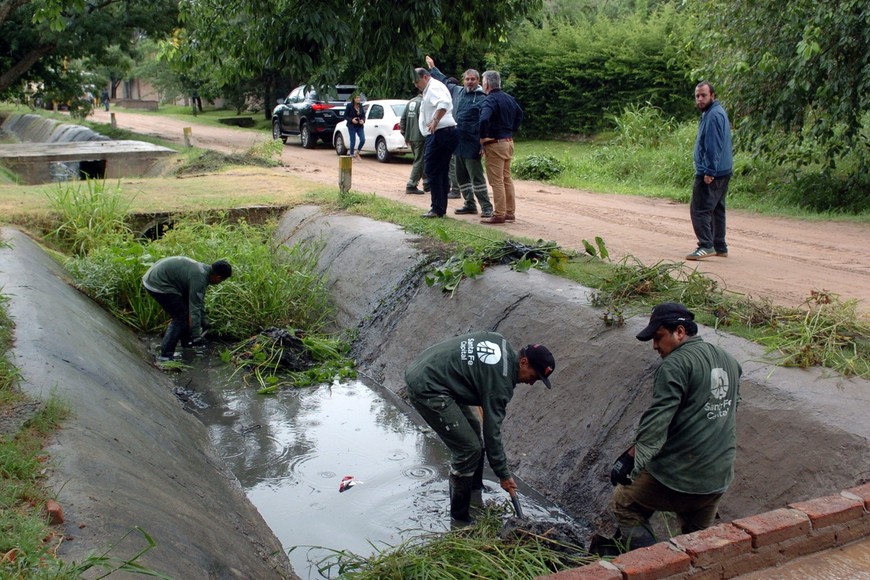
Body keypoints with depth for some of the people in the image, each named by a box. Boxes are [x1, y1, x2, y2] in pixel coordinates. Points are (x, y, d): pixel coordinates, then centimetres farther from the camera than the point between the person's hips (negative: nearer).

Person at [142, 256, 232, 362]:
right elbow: (194, 309, -21)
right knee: (181, 317, -6)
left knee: (184, 311, 18)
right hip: (158, 284, -11)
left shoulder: (204, 269, 9)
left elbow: (199, 301, 22)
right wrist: (196, 336, -16)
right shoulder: (199, 278, -22)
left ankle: (186, 342, 30)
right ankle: (165, 354, -5)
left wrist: (203, 322, 30)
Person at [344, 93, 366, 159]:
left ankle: (357, 153, 13)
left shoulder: (360, 106, 6)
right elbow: (345, 116, -4)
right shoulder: (349, 106, -6)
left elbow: (363, 115, 14)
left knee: (363, 140, -10)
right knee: (353, 142, -2)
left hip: (360, 126, 4)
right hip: (352, 126, -4)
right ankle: (351, 155, 16)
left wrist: (363, 120, -6)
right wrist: (351, 120, -18)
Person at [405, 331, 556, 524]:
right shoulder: (500, 381, -18)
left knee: (473, 428, 20)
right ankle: (460, 515, 7)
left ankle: (476, 488, 36)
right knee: (469, 450, -7)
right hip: (428, 390, -10)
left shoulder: (502, 344, 6)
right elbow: (492, 430, -13)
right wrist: (504, 475, -4)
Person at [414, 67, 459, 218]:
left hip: (440, 133, -11)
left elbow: (443, 104, -29)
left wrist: (435, 121, -30)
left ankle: (437, 209, -8)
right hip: (448, 133, 11)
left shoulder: (434, 87, -9)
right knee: (442, 172, 12)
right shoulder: (432, 88, 23)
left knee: (432, 170, -8)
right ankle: (441, 208, 17)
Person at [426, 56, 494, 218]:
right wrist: (433, 68, 41)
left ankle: (486, 207, -3)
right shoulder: (457, 91, 12)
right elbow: (444, 81, 32)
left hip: (471, 145, -8)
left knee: (477, 177, -8)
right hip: (457, 143, 8)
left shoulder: (482, 99, -8)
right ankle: (470, 205, 24)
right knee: (461, 177, 13)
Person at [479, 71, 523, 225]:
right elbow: (519, 114, 23)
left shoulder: (490, 100, -16)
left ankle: (499, 215, -2)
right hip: (509, 141, 9)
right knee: (506, 178, 15)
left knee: (496, 181, -4)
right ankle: (510, 212, 20)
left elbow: (484, 119, -33)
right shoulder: (509, 98, 11)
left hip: (495, 144, -9)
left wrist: (483, 137, -19)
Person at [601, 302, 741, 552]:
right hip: (718, 477, 8)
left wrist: (631, 458, -23)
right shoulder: (729, 361, 11)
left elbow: (657, 420, -24)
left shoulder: (676, 365, -16)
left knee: (624, 504, 11)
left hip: (676, 475, -8)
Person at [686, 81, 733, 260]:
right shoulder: (716, 112, 18)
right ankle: (720, 247, 20)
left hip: (710, 173, -11)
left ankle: (706, 246, -13)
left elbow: (713, 146, -22)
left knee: (700, 209, -10)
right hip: (723, 171, 11)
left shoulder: (713, 116, -16)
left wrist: (709, 171, -24)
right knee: (716, 208, 14)